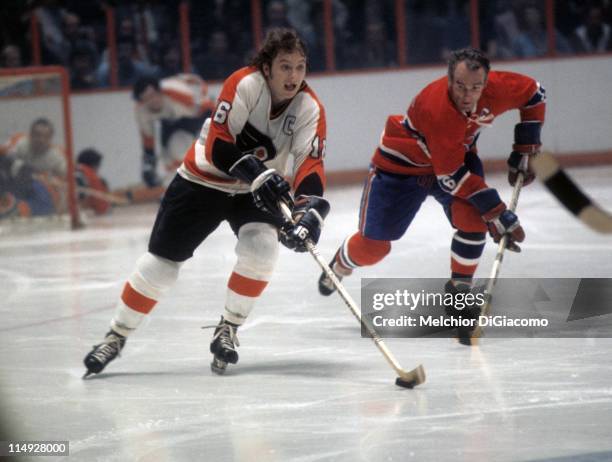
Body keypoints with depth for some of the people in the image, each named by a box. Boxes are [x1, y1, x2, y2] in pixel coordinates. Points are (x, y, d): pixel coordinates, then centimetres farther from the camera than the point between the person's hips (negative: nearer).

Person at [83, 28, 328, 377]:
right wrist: (257, 173, -41)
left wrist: (310, 211, -40)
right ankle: (117, 336, 15)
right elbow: (218, 146, -29)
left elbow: (311, 168, -22)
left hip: (254, 192, 3)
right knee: (161, 262, -2)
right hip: (204, 180, -2)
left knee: (262, 246, -24)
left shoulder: (310, 108, -16)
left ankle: (228, 330, -4)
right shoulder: (244, 85, -25)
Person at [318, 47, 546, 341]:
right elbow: (450, 176, -36)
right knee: (373, 246, 4)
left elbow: (533, 94, -1)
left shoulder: (497, 88, -25)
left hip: (458, 154, 4)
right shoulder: (437, 107, -41)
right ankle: (339, 266, 39)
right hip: (400, 164, -4)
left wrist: (525, 150, -3)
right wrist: (497, 212, -35)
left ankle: (459, 288, -3)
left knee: (472, 216, -23)